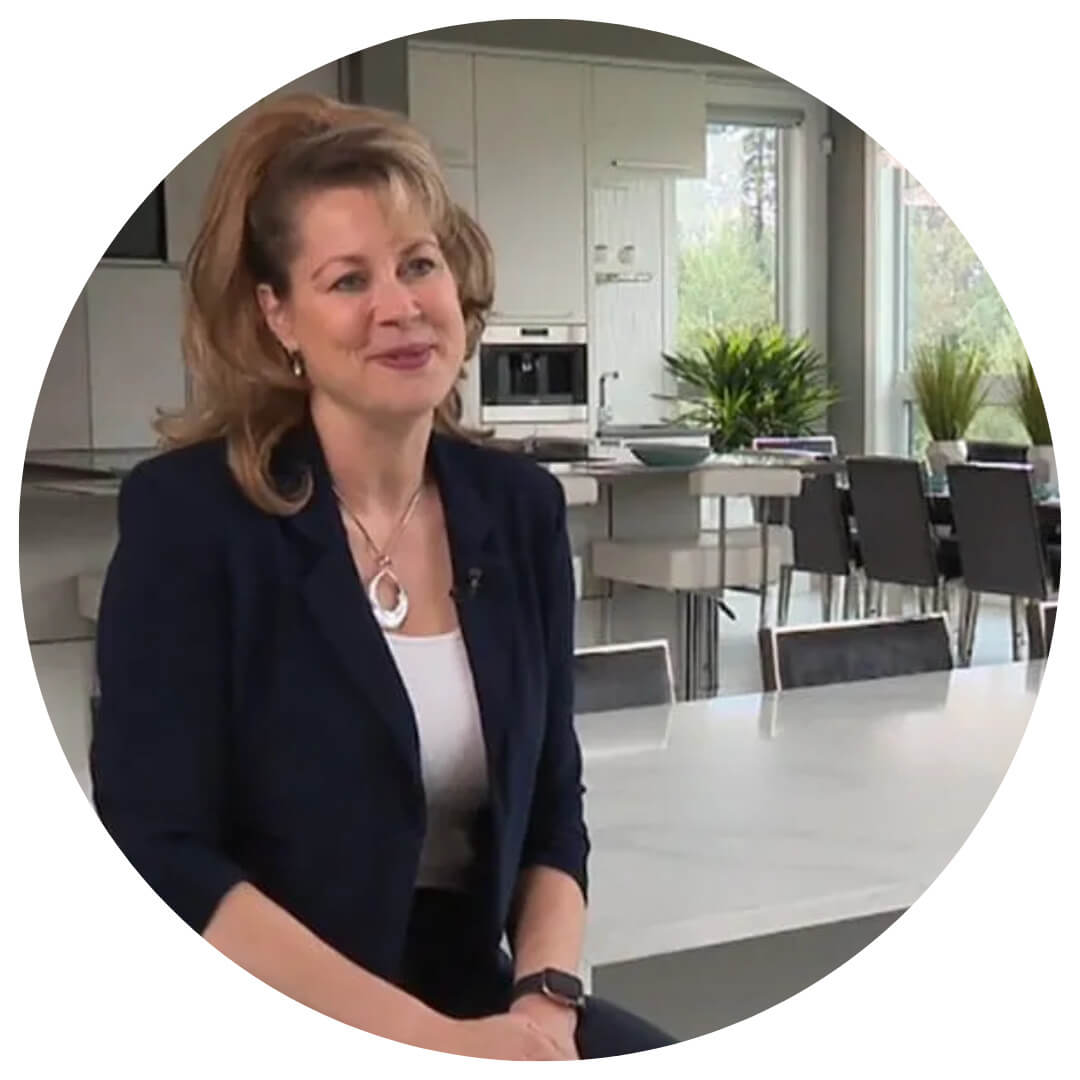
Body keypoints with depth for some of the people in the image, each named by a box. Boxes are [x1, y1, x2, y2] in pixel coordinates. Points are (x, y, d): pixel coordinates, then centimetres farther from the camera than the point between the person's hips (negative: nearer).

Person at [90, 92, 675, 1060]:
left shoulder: (519, 508, 3)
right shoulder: (187, 513, -11)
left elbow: (551, 812, 7)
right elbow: (158, 855, -15)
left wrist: (545, 1001, -10)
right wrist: (429, 1038, -20)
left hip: (477, 1001, 5)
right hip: (260, 1030, -5)